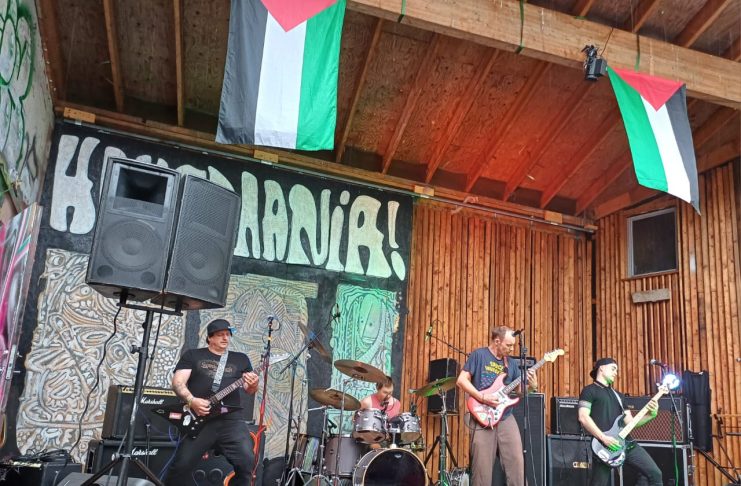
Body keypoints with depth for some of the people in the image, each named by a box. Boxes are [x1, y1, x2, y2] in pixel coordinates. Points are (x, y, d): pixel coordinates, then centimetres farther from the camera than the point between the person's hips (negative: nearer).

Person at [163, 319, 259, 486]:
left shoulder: (241, 359, 18)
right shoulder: (192, 355, 12)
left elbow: (249, 389, 14)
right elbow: (178, 383, 3)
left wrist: (253, 385, -11)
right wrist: (191, 401, -16)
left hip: (231, 419, 2)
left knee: (247, 463, -13)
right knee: (181, 465, -9)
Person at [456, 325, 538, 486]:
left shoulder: (511, 362, 13)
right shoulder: (479, 355, -3)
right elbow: (461, 380, -8)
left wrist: (531, 386, -8)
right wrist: (482, 397, -16)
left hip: (506, 418, 5)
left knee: (516, 461, 0)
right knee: (482, 466, -2)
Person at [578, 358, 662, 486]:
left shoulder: (618, 395, 25)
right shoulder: (590, 390, 1)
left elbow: (630, 422, 19)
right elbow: (583, 417, -12)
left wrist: (650, 415, 4)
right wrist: (603, 438, -19)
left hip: (626, 443, 7)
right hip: (603, 446, -7)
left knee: (654, 473, 0)